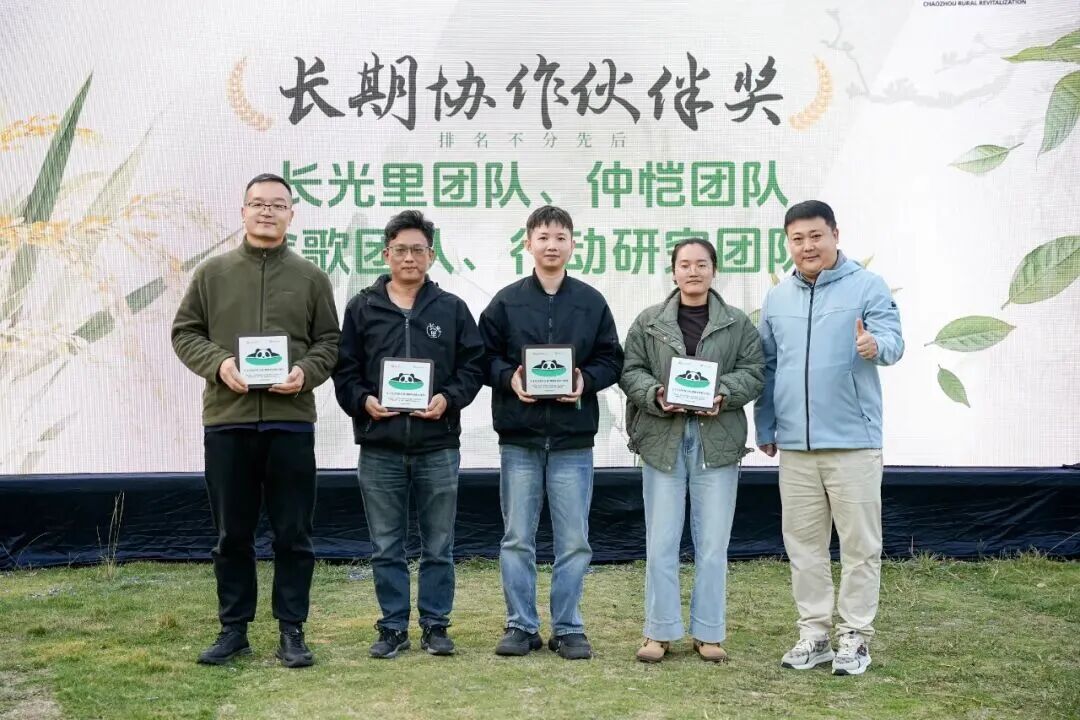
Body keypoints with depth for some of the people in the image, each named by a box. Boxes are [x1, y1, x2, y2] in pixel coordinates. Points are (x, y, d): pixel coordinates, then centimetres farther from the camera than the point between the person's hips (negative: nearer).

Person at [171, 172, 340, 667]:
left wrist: (307, 372, -12)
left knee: (293, 534, 4)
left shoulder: (311, 278, 8)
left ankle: (292, 631, 15)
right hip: (226, 420, 1)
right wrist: (217, 363, -10)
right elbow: (184, 333, 8)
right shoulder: (212, 273, 8)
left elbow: (329, 343, 8)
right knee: (232, 534, 9)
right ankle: (234, 629, 21)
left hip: (291, 422, 0)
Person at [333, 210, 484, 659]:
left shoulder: (452, 309, 6)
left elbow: (473, 365, 4)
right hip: (380, 448, 0)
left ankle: (435, 625, 20)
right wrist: (363, 401, -12)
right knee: (386, 548, 8)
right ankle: (393, 628, 19)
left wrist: (448, 399, -11)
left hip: (438, 447, 0)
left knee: (438, 546, 8)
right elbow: (344, 369, 5)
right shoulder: (362, 308, 6)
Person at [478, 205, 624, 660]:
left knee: (574, 541, 4)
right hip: (519, 438, 0)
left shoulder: (592, 302, 6)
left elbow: (612, 359, 7)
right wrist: (508, 378, -14)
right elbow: (484, 357, 5)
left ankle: (568, 628, 16)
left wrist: (586, 380, -12)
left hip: (573, 439, 0)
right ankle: (521, 626, 17)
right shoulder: (506, 301, 5)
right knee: (517, 539, 6)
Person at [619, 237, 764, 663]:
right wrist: (655, 394, -15)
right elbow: (630, 370, 4)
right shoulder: (649, 322, 8)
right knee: (661, 542, 3)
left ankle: (709, 633, 16)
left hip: (718, 442, 0)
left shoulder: (738, 324, 8)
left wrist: (723, 392, -16)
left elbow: (753, 373, 2)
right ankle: (659, 632, 13)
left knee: (713, 544, 5)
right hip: (662, 439, 0)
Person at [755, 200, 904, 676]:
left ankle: (854, 638, 14)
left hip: (852, 442, -4)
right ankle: (814, 634, 22)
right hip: (794, 445, 4)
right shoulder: (777, 298, 11)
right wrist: (764, 427, 13)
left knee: (859, 545, 3)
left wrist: (875, 346, -37)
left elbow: (893, 340, -14)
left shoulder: (867, 286, -2)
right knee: (803, 545, 11)